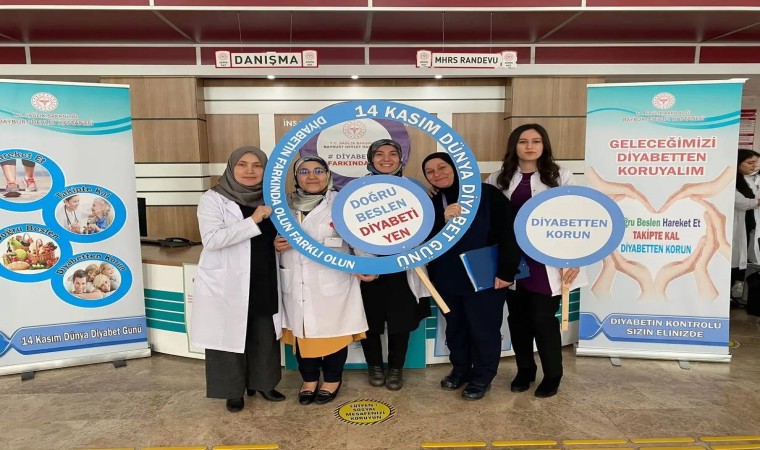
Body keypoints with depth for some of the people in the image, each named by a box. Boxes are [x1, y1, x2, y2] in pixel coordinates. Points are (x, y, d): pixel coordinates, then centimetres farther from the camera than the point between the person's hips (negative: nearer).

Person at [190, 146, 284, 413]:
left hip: (264, 281, 5)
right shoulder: (213, 199, -9)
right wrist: (252, 220, -25)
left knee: (265, 335, 13)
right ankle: (233, 391, 26)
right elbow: (211, 240, -22)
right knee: (229, 335, 7)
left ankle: (263, 382, 33)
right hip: (227, 283, -5)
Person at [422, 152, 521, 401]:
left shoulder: (487, 194, -10)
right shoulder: (431, 204, 4)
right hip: (447, 280, 5)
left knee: (484, 329, 8)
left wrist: (507, 271, -15)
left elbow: (509, 232, -12)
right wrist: (443, 219, -21)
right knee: (454, 328, 18)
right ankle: (460, 369, 39)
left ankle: (482, 376, 28)